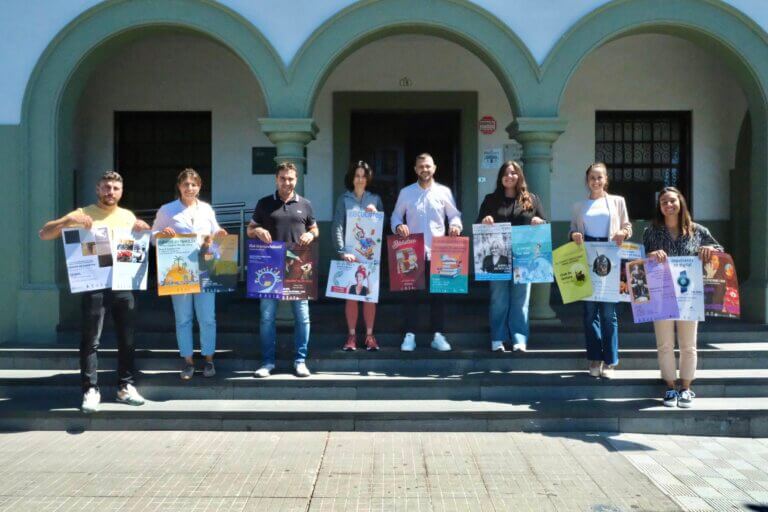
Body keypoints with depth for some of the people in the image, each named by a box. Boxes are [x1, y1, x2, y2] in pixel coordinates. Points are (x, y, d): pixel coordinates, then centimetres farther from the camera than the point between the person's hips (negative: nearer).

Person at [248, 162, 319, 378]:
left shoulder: (305, 204, 9)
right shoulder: (264, 203, 8)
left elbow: (315, 230, 17)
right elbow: (250, 230, 13)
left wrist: (311, 235, -6)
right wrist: (258, 230, -10)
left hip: (298, 268, 0)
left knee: (302, 315, 2)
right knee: (267, 315, 1)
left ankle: (300, 360, 12)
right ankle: (267, 361, 11)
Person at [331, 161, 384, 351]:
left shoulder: (375, 199, 10)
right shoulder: (344, 199, 4)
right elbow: (337, 227, -4)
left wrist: (376, 214, -10)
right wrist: (342, 251, -16)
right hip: (350, 253, -1)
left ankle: (369, 335, 10)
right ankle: (351, 335, 8)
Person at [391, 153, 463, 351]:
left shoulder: (444, 192, 6)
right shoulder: (406, 192, 6)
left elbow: (454, 215, 9)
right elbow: (396, 216, 10)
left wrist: (455, 225, -12)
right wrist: (398, 226, -11)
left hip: (437, 251, 0)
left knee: (438, 294, 3)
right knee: (410, 294, 1)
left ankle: (438, 336, 11)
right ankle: (409, 335, 8)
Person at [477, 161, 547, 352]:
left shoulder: (531, 199, 10)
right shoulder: (491, 199, 10)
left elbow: (544, 224, 10)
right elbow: (478, 226, 10)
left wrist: (538, 222, -12)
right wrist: (484, 221, -12)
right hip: (498, 257, 0)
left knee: (520, 300, 1)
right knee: (499, 299, 3)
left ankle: (519, 339, 3)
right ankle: (497, 340, 7)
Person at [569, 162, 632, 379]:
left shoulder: (617, 201, 11)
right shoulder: (579, 206, 14)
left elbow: (628, 226, 11)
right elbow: (572, 230, 13)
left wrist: (623, 232, -11)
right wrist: (574, 235, -10)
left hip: (610, 258, -1)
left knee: (608, 310, -4)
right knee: (590, 309, 2)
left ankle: (609, 361, 3)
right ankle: (594, 358, 10)